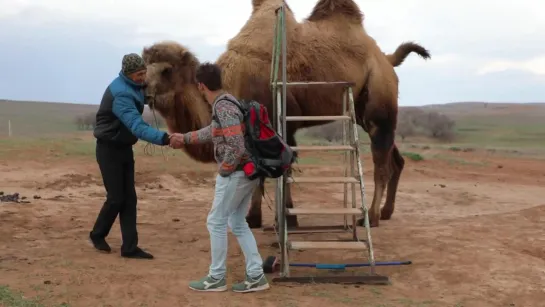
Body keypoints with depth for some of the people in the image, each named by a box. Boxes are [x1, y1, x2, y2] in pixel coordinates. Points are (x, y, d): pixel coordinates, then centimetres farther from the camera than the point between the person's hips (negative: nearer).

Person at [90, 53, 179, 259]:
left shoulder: (132, 87, 3)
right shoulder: (120, 94, -27)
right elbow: (137, 126, -40)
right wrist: (164, 138, -49)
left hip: (125, 148, 8)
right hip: (109, 149, -8)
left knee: (129, 198, 4)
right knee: (116, 198, -2)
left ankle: (130, 247, 8)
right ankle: (97, 235, 23)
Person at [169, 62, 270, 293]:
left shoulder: (224, 108, -20)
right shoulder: (226, 103, 11)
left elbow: (237, 148, -26)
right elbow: (214, 131, 28)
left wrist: (224, 170, -10)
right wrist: (184, 139, 37)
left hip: (236, 173, -9)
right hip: (247, 172, 9)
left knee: (216, 222, 3)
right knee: (237, 222, 15)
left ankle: (216, 278, 14)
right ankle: (256, 276, 17)